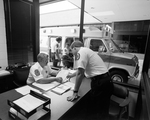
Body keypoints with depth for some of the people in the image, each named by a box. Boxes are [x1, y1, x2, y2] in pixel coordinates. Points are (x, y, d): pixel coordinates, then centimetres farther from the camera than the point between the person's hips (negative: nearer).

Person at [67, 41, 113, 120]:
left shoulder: (81, 52, -11)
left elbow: (80, 73, -20)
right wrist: (73, 74, 44)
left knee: (92, 111, 7)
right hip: (105, 80, 10)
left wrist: (75, 92, -13)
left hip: (100, 82, -10)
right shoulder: (86, 50, 20)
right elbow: (83, 70, 34)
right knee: (103, 110, 24)